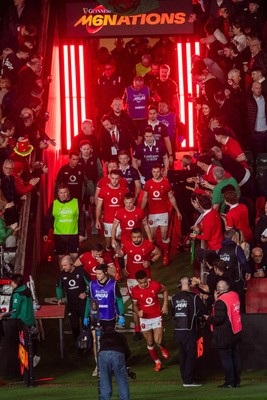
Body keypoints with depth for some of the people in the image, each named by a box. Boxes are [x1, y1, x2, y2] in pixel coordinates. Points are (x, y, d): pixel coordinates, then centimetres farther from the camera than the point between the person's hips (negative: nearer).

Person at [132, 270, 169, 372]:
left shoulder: (155, 285, -16)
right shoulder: (135, 291, -14)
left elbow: (165, 290, 6)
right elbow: (135, 305, 0)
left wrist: (165, 305, 0)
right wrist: (137, 312, -22)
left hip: (157, 317, -1)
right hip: (145, 319, 1)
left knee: (158, 341, -13)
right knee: (150, 343, 9)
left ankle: (162, 348, 24)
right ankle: (157, 362, 28)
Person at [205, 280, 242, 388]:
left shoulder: (220, 302, -21)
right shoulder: (235, 296, 3)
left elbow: (218, 319, -24)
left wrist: (209, 318, -4)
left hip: (224, 335, -8)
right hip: (236, 333, 8)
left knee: (225, 358, 0)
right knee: (235, 356, 13)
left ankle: (229, 382, 1)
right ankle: (236, 381, 17)